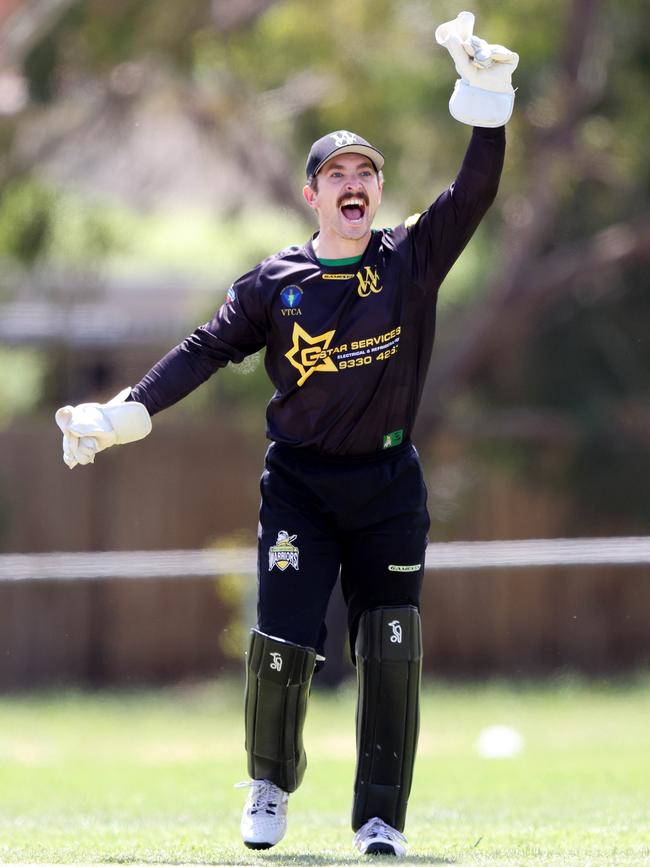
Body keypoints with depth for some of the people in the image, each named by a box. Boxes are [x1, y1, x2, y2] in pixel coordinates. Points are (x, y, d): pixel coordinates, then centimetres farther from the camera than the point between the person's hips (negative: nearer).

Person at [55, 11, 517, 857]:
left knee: (392, 651, -3)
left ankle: (382, 818, 7)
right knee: (281, 643, -8)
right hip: (299, 481, -1)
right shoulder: (275, 284, -1)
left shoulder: (413, 261, 0)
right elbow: (206, 350, -2)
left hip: (388, 484, 1)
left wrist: (487, 91, -19)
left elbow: (477, 190, -9)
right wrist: (123, 414, -12)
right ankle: (270, 785, 18)